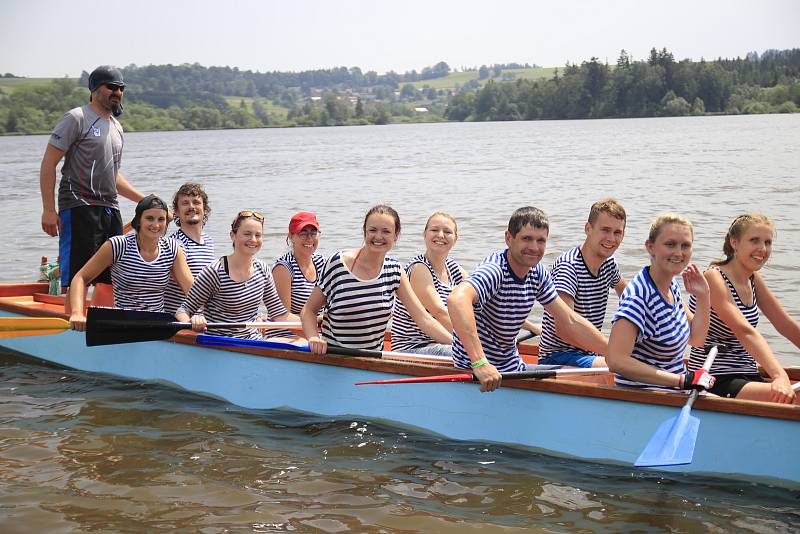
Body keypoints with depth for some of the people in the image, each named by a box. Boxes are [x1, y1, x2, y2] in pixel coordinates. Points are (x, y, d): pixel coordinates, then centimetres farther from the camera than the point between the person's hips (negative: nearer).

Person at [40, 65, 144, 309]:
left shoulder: (116, 126, 19)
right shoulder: (76, 118, -6)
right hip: (80, 209, -8)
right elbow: (48, 164, -10)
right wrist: (48, 210, -17)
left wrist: (145, 200, 22)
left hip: (110, 210, 8)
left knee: (110, 279, 9)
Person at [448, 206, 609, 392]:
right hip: (473, 370, -8)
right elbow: (457, 299, -46)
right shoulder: (494, 270, -25)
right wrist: (480, 363, -53)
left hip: (513, 366, 8)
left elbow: (571, 322, 8)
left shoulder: (538, 274, 1)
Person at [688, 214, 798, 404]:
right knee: (791, 400, -29)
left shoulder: (754, 280, 11)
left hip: (747, 377, 9)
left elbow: (786, 326, 15)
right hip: (714, 383, -9)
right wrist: (779, 377, -39)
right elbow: (744, 331, -28)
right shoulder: (714, 278, -14)